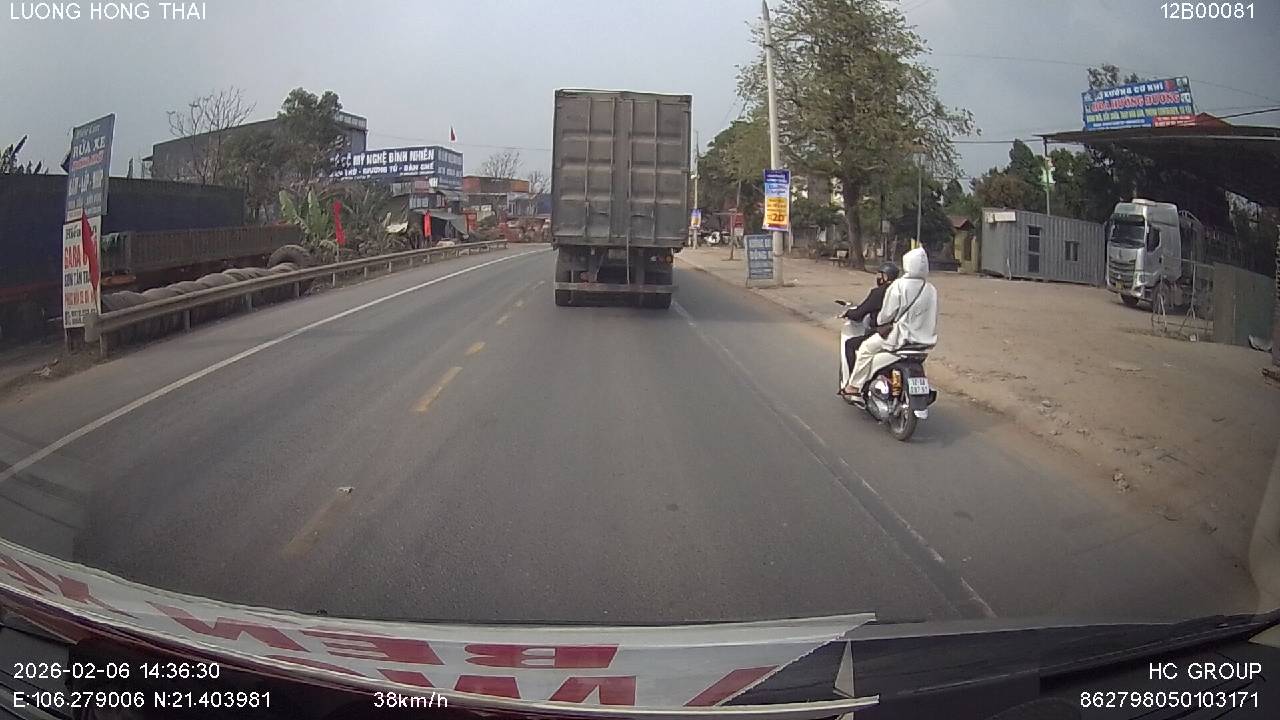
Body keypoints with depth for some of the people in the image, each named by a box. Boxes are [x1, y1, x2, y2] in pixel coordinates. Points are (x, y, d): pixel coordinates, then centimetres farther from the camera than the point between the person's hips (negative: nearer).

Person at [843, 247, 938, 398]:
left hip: (902, 337, -7)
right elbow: (931, 316, 8)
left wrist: (880, 323, 8)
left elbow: (887, 313, -11)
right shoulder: (931, 289, 3)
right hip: (925, 341, 7)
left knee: (866, 348, 7)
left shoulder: (899, 285, -15)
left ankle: (855, 386, 6)